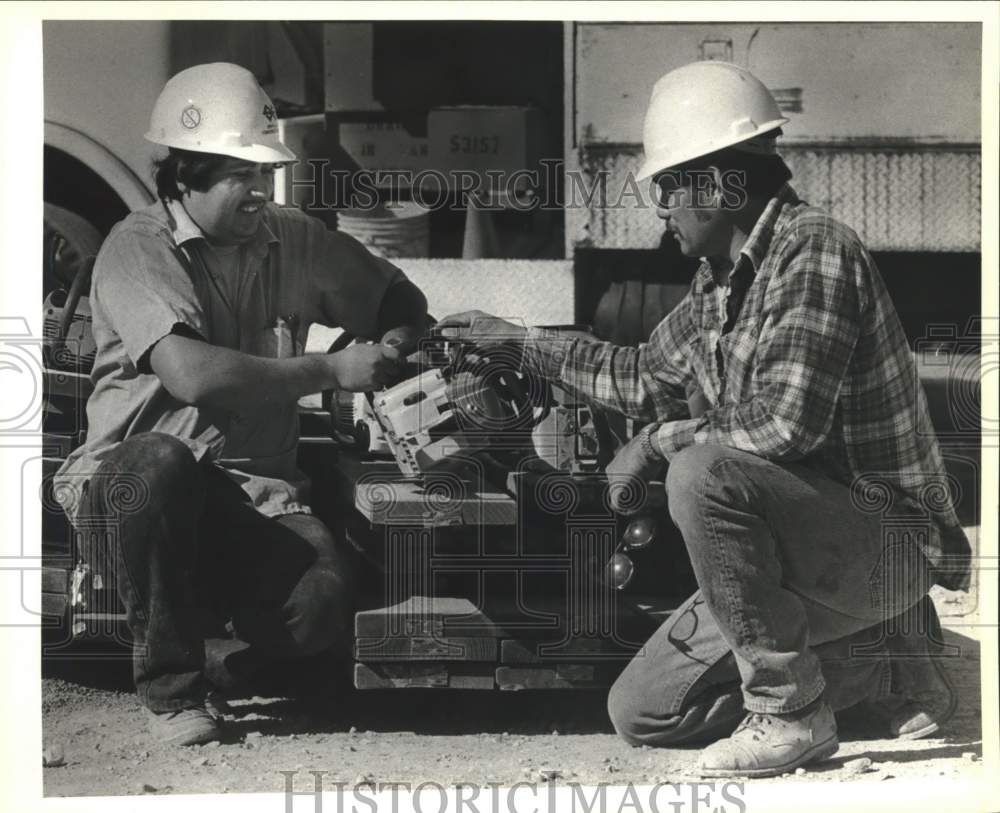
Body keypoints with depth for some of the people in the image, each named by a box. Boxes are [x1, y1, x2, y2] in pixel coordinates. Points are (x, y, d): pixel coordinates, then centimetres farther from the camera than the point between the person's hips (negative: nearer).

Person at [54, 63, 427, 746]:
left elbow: (403, 300, 26)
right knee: (161, 461, -40)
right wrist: (332, 370, -16)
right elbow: (194, 376, -23)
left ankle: (210, 658, 10)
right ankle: (170, 687, -19)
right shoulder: (139, 248, -7)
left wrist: (393, 347, 1)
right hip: (129, 483, -4)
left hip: (254, 491, 4)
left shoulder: (294, 240, 11)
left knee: (329, 598, -27)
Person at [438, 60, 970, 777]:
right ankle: (887, 663, 12)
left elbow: (786, 420, -31)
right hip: (802, 543, 9)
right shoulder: (720, 280, 9)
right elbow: (648, 378, 26)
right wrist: (521, 341, 27)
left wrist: (663, 440, -17)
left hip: (886, 540, -9)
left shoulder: (813, 247, -20)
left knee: (702, 472, -33)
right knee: (640, 712, 6)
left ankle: (791, 709, -17)